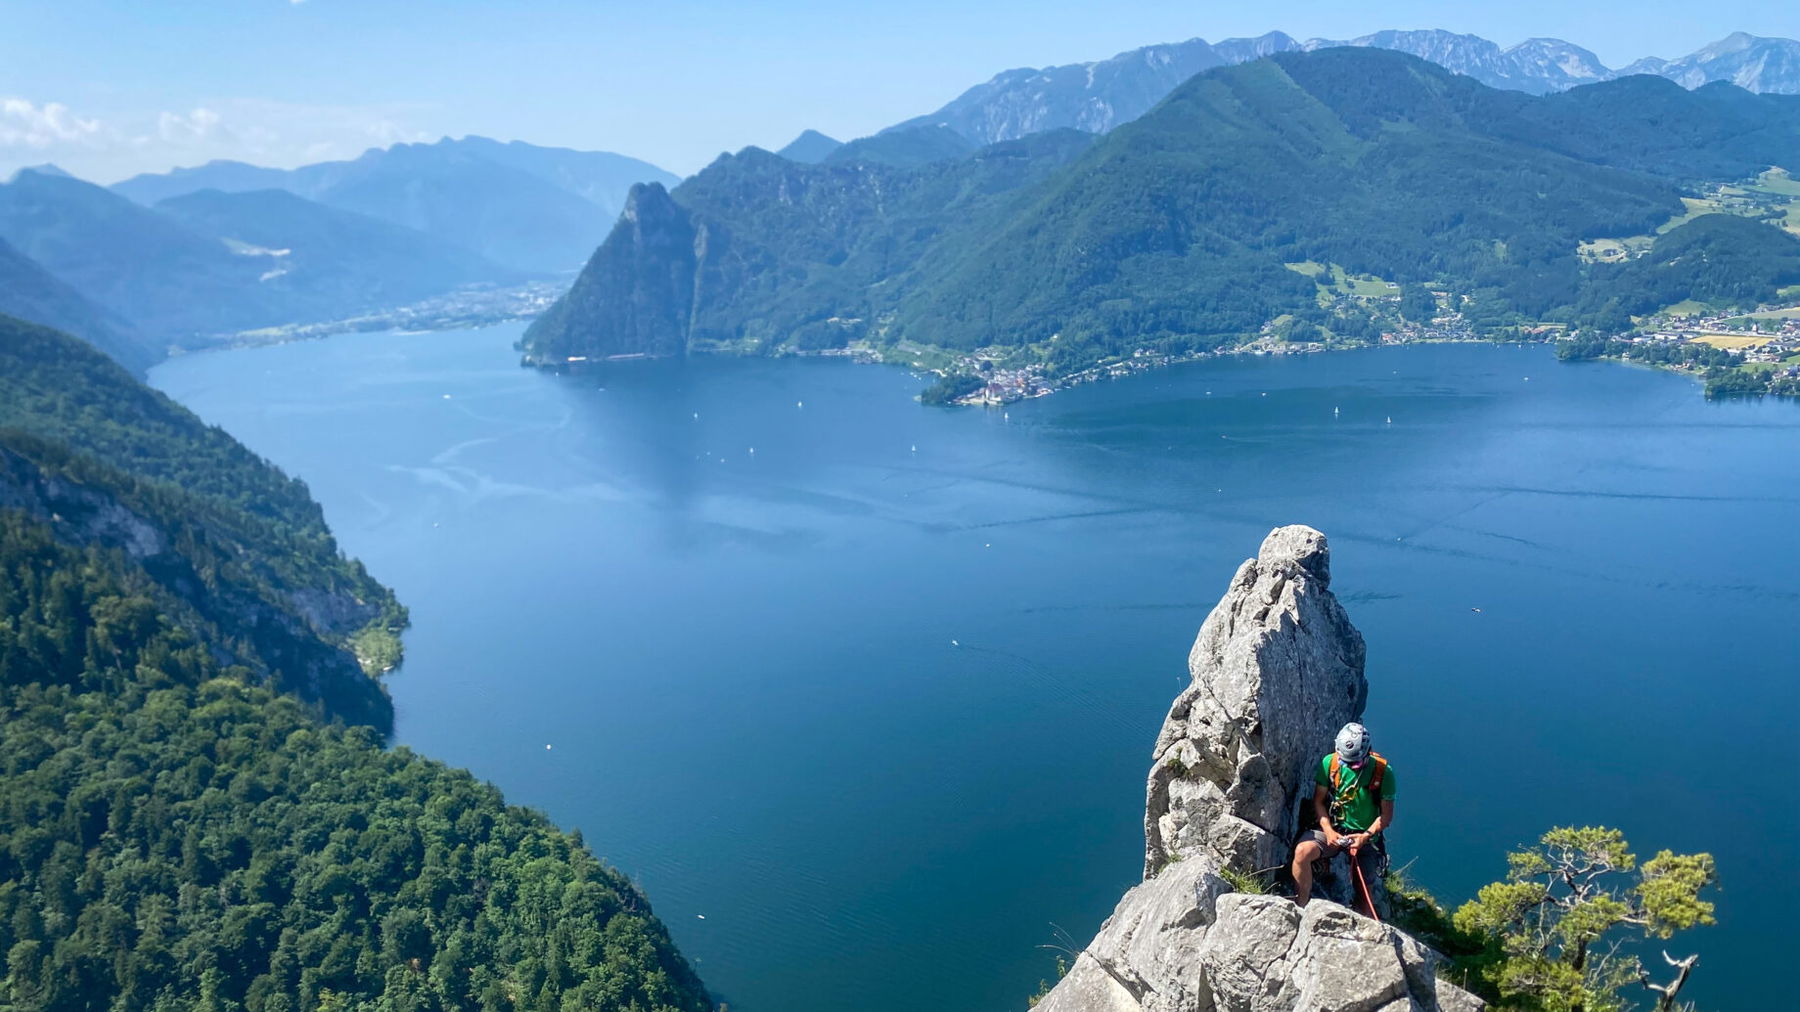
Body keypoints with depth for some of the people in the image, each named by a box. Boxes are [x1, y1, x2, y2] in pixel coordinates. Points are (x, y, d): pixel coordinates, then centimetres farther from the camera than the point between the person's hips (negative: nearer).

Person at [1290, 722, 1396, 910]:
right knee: (1302, 851, -29)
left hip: (1366, 836, 0)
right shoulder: (1330, 763, -8)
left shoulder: (1382, 770, -12)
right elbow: (1318, 801, 0)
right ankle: (1299, 909, -17)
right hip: (1333, 829, 0)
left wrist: (1365, 836, -21)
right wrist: (1328, 831, -15)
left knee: (1364, 892, 3)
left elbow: (1387, 815, -6)